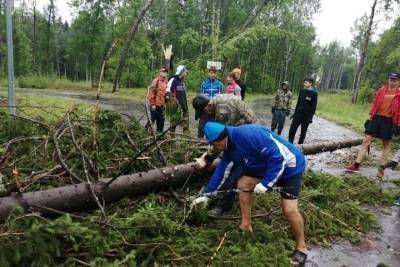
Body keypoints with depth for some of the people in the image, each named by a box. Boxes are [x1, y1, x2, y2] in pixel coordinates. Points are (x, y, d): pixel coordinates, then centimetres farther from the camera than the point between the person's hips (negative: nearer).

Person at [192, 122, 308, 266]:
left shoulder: (249, 134, -33)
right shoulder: (229, 148, -3)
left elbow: (278, 156, -33)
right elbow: (220, 171, 5)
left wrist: (265, 183, -29)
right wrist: (206, 195, 8)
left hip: (289, 165, -8)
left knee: (289, 209, -13)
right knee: (243, 184, 2)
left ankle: (301, 247, 11)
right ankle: (246, 226, 17)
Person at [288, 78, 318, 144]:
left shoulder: (314, 93, -7)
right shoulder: (302, 91, 7)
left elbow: (314, 106, -8)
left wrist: (310, 117, -13)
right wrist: (295, 113, 12)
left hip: (306, 116, -4)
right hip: (298, 114, 4)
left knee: (303, 132, 5)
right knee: (292, 129, 1)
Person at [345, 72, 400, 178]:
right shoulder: (381, 90, 5)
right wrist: (371, 115, 6)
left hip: (389, 120, -2)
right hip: (376, 117, 2)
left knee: (386, 144, 9)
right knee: (366, 140, -4)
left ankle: (381, 168, 19)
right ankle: (356, 165, -2)